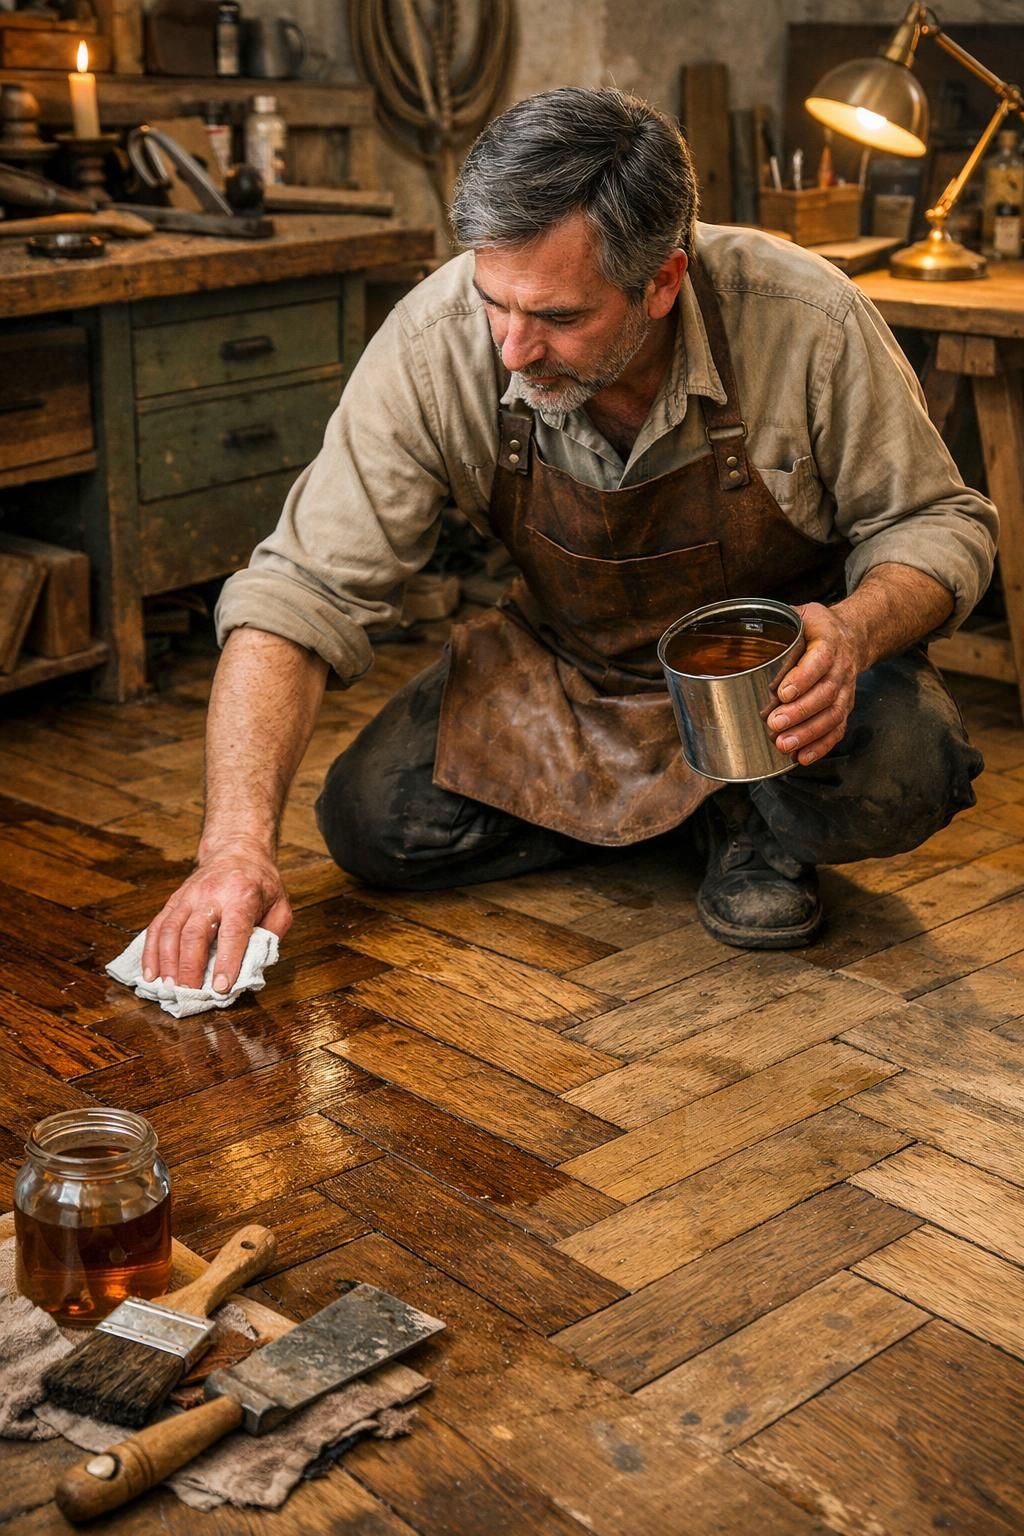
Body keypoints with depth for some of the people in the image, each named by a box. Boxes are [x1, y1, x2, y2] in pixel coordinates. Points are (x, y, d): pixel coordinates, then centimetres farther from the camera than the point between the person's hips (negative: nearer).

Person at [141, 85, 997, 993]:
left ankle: (759, 822, 3)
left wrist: (855, 631, -36)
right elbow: (301, 591, -24)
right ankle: (656, 818, 5)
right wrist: (238, 842, -35)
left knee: (902, 772, -32)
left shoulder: (807, 322, -28)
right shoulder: (435, 346, -26)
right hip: (565, 668, 3)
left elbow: (934, 521, -12)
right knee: (372, 820, -16)